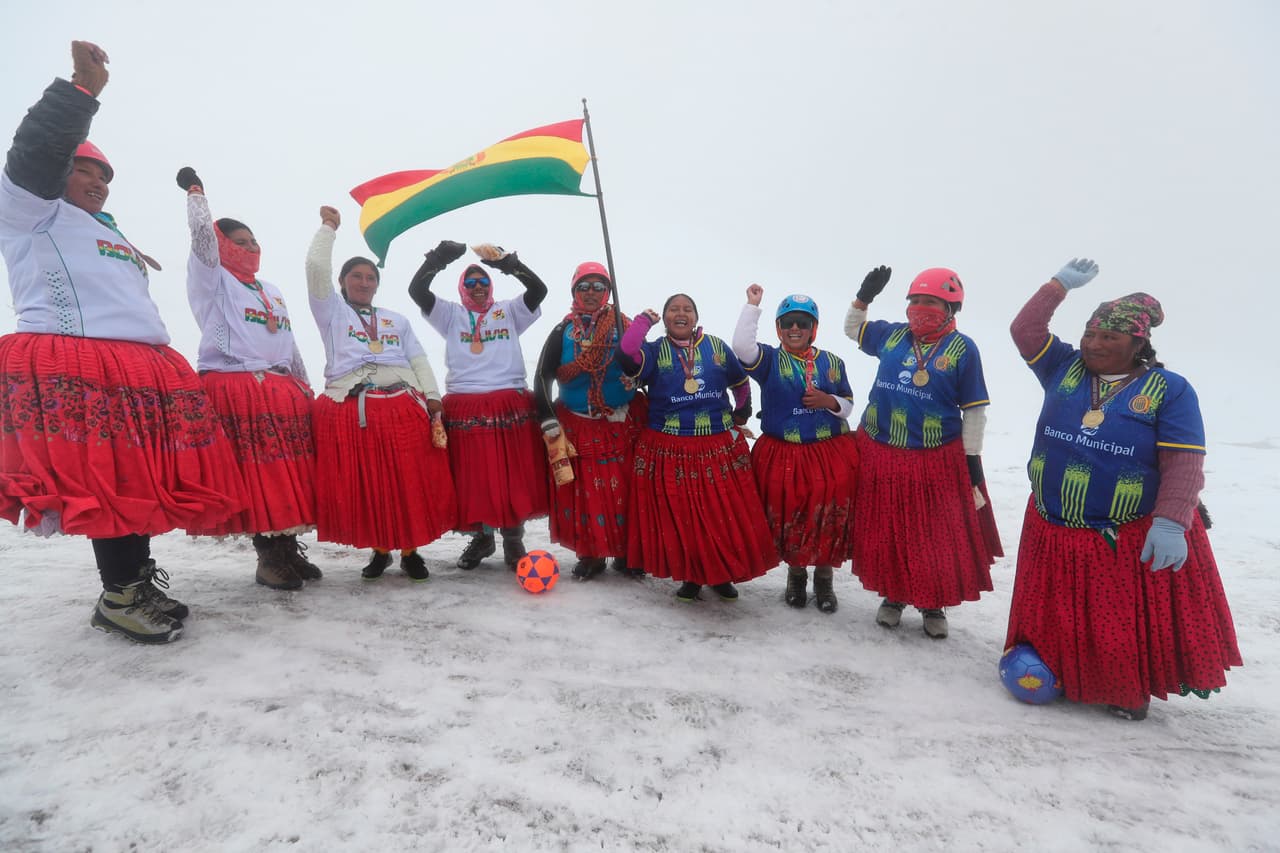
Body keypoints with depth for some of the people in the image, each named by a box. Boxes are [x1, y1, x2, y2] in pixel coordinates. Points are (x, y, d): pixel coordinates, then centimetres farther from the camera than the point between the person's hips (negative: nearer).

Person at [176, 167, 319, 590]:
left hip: (281, 392, 6)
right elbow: (202, 233, -5)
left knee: (289, 472, 1)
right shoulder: (213, 280, 10)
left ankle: (289, 548, 8)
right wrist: (195, 190, 8)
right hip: (233, 389, -6)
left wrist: (306, 390, 19)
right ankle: (268, 556, -3)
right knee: (253, 475, -10)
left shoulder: (272, 292, 25)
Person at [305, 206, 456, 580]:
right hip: (349, 410, -1)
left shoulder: (398, 320, 23)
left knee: (409, 483, -1)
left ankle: (410, 551, 12)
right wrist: (328, 227, 12)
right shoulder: (332, 313, 16)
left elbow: (419, 361, 15)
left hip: (402, 409, 2)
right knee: (363, 486, 0)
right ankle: (379, 550, 16)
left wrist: (433, 399, 2)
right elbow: (316, 268, 3)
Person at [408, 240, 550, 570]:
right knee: (471, 479, 4)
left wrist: (507, 262, -11)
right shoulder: (450, 314, 14)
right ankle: (480, 537, 22)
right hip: (465, 410, 0)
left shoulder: (509, 311, 14)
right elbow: (416, 289, 1)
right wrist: (438, 258, -10)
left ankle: (513, 540, 17)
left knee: (514, 478, 2)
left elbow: (539, 289, -1)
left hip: (511, 408, 0)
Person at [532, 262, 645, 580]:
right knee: (583, 491, 3)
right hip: (577, 425, 1)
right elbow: (542, 377, -1)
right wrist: (548, 422, -8)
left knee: (625, 489, 2)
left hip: (622, 424, 0)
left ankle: (626, 552, 18)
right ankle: (590, 554, 17)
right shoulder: (563, 331, 1)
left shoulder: (623, 325, 0)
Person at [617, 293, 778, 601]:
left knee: (725, 515, 6)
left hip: (720, 449, 2)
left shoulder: (717, 347, 7)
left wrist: (741, 412, 24)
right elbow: (626, 357, -19)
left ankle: (722, 574, 27)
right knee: (680, 519, 6)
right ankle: (691, 576, 26)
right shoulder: (654, 351, 2)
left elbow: (740, 382, 21)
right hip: (670, 452, -1)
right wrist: (644, 320, -9)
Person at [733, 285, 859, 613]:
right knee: (787, 518, 4)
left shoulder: (832, 362, 7)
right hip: (781, 456, -2)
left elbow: (848, 405, 12)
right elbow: (741, 346, -21)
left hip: (832, 454, 2)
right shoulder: (769, 360, -1)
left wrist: (829, 401, -9)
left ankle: (824, 580, 25)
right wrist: (752, 305, -17)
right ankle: (795, 574, 31)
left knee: (831, 518, 2)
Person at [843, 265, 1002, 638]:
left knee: (940, 538, 10)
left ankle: (934, 605, 30)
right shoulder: (891, 334, 4)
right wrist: (864, 297, 6)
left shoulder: (963, 349, -5)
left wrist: (972, 460, -3)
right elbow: (852, 328, 23)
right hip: (881, 456, 3)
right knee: (886, 533, 13)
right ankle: (893, 596, 33)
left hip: (937, 462, -2)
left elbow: (974, 410, -2)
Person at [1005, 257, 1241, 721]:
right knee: (1059, 618, 15)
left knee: (1132, 624, 12)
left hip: (1133, 540, -3)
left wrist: (1169, 525, -20)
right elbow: (1025, 330, 4)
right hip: (1055, 532, 3)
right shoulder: (1064, 369, 2)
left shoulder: (1169, 389, -8)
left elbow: (1184, 464, -12)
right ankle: (1059, 673, 36)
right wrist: (1061, 283, 3)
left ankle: (1130, 691, 34)